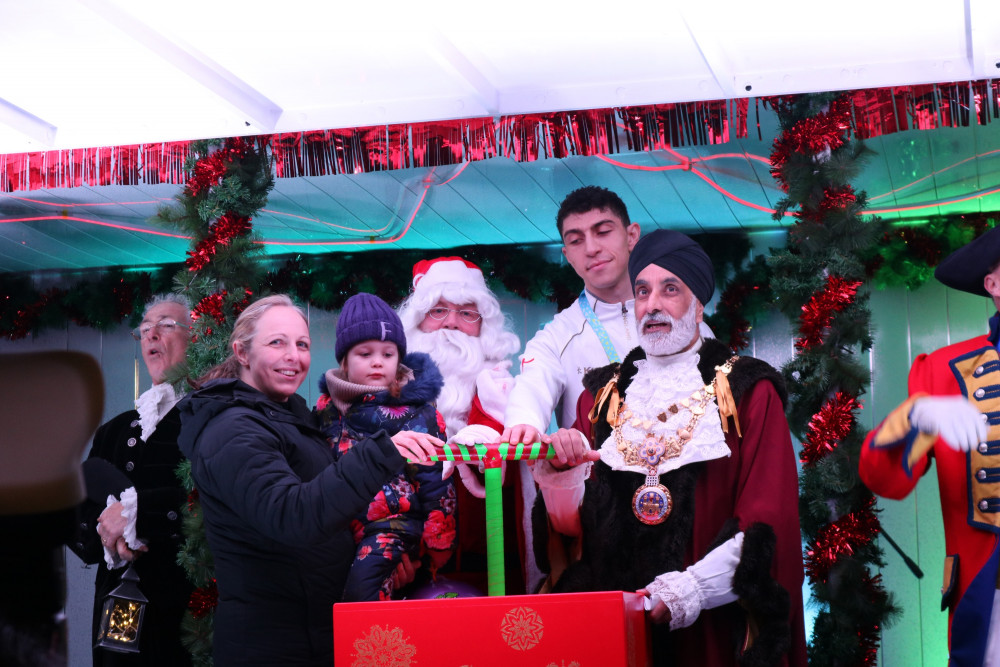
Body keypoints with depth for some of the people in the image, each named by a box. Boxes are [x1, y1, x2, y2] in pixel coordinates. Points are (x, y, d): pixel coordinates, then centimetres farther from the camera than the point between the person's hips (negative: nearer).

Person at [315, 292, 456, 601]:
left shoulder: (416, 409, -1)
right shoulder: (328, 407, 12)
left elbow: (435, 476, -1)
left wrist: (437, 544, -3)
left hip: (395, 523, -5)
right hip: (340, 527, 5)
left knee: (362, 579, -30)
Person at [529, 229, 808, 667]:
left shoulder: (749, 393, 2)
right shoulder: (602, 395, 12)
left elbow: (768, 517, -8)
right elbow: (571, 523, 8)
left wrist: (695, 586, -20)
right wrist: (561, 473, -12)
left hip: (715, 626, -2)